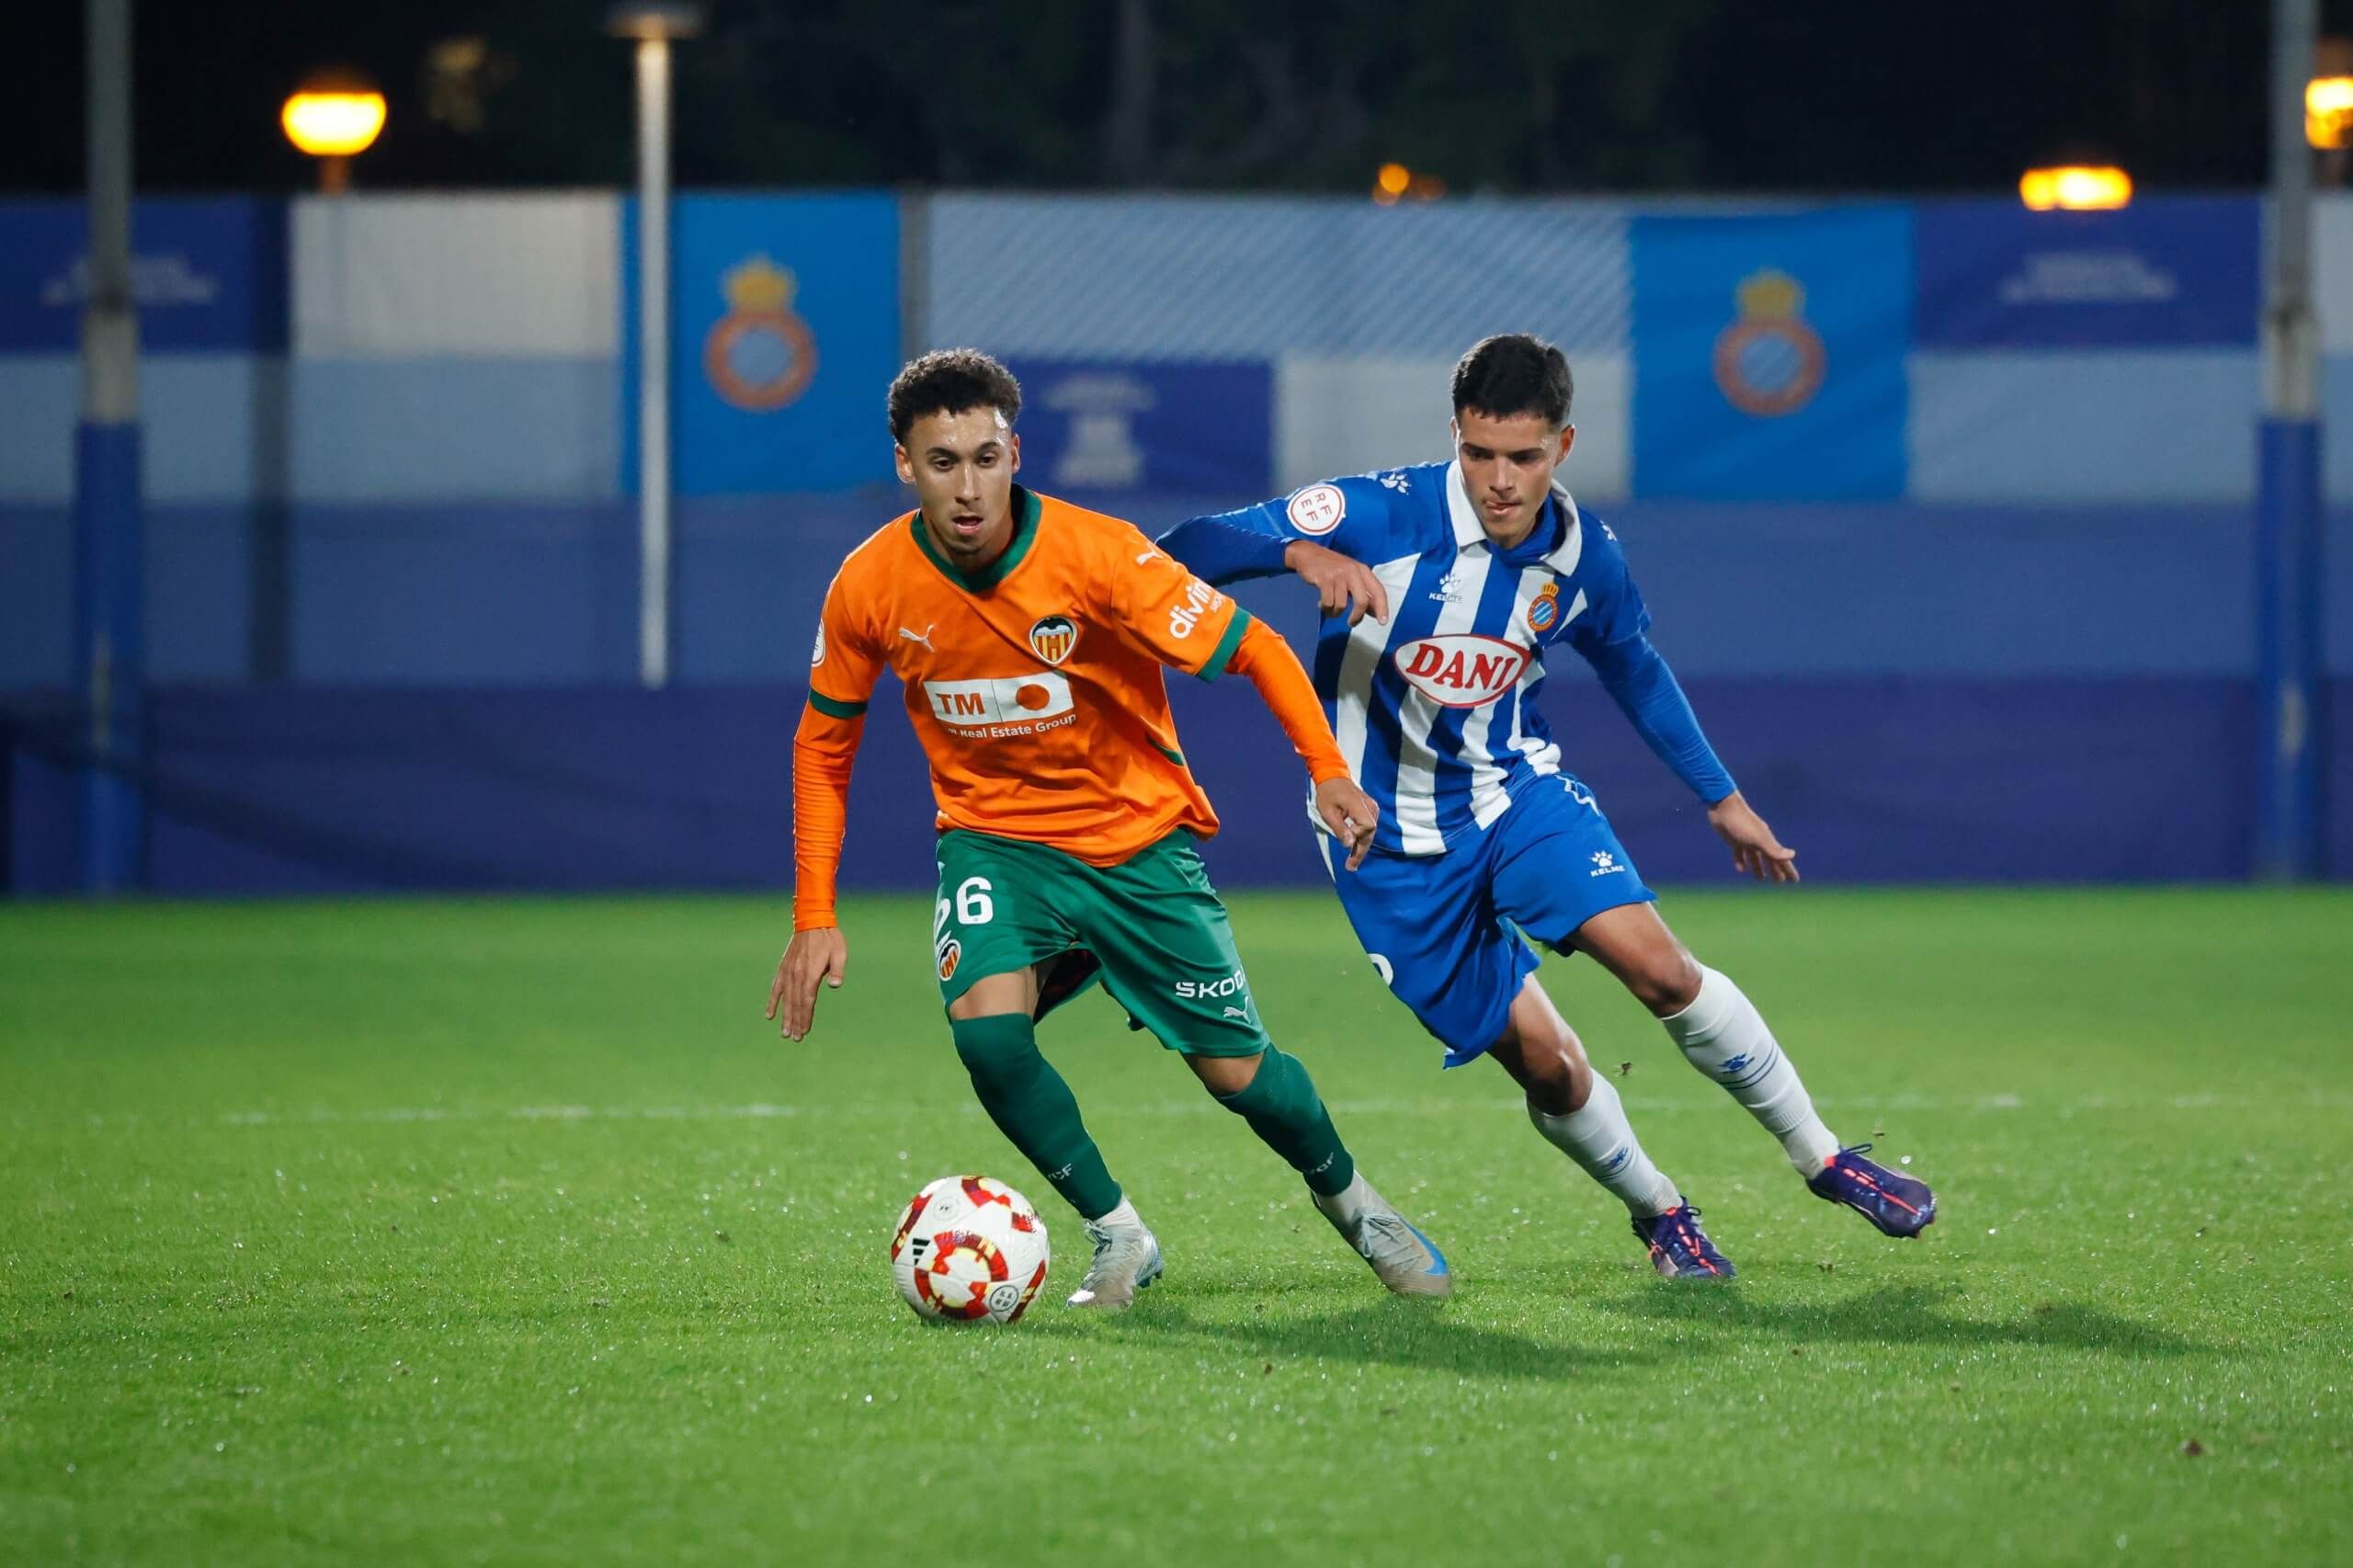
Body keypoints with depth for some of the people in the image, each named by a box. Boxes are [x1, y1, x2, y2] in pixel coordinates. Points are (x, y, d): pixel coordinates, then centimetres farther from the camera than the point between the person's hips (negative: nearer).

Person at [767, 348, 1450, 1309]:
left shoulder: (1095, 554, -24)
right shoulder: (869, 588, -15)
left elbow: (1252, 649, -16)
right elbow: (824, 744, 2)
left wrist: (1327, 769, -31)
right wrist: (814, 915, -3)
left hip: (1138, 838, -1)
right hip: (995, 839, 1)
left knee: (1237, 1072, 1)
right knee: (987, 1026, -27)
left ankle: (1347, 1198, 34)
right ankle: (1117, 1235, -6)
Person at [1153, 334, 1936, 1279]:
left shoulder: (1584, 555, -6)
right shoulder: (1386, 513, -21)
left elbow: (1633, 668, 16)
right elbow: (1185, 551, -25)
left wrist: (1721, 795, 23)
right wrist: (1301, 554, -44)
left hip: (1515, 787, 3)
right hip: (1396, 837, -3)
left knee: (1657, 965, -16)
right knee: (1543, 1063, -5)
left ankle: (1823, 1158, 2)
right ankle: (1657, 1210, 23)